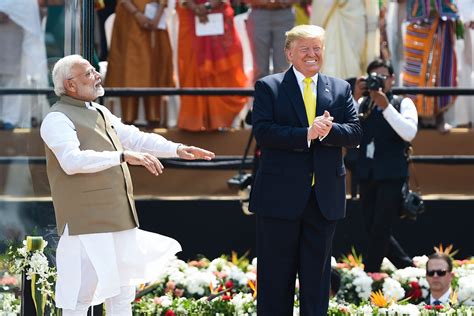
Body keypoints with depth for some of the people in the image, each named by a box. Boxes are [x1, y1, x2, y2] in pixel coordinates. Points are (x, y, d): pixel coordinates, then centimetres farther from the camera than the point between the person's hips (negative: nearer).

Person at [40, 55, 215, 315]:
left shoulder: (101, 114, 17)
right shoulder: (58, 119, -11)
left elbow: (136, 138, 23)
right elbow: (72, 161, -26)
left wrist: (177, 149, 12)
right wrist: (123, 156, -31)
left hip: (119, 218, 9)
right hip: (86, 221, -9)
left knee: (123, 285, 14)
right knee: (82, 289, -8)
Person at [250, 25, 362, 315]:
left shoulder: (341, 89, 11)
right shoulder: (268, 87, 1)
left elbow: (355, 133, 2)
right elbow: (263, 131, -12)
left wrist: (329, 130, -19)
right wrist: (307, 134, -22)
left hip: (325, 195, 3)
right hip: (281, 194, -3)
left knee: (317, 270, 9)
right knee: (277, 273, 2)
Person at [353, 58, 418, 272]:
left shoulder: (402, 104, 1)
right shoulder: (362, 104, 10)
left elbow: (409, 133, -16)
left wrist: (385, 106, -21)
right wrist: (355, 98, -12)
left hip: (391, 175, -5)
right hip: (367, 174, 5)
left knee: (379, 231, -7)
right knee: (373, 230, 9)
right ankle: (408, 267, 23)